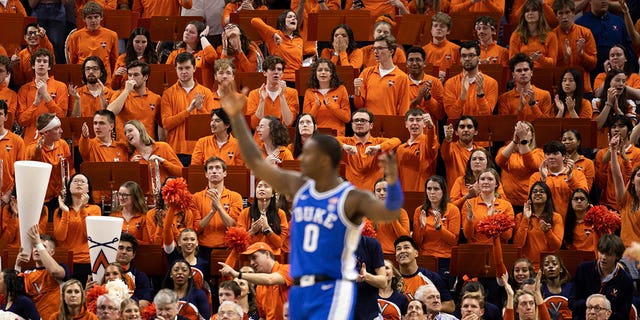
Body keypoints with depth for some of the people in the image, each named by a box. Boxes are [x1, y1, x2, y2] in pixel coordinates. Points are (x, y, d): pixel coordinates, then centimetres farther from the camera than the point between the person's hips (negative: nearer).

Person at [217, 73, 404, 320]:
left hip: (332, 291, -7)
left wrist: (393, 183, -48)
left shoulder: (352, 199, -10)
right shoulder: (298, 186, 8)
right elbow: (256, 162, 14)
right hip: (300, 291, 7)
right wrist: (236, 117, 9)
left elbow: (390, 213, -27)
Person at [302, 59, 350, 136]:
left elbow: (347, 118, 2)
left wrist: (329, 105, -9)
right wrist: (316, 106, -9)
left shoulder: (341, 90, 7)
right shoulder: (309, 92, 9)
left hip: (337, 135, 0)